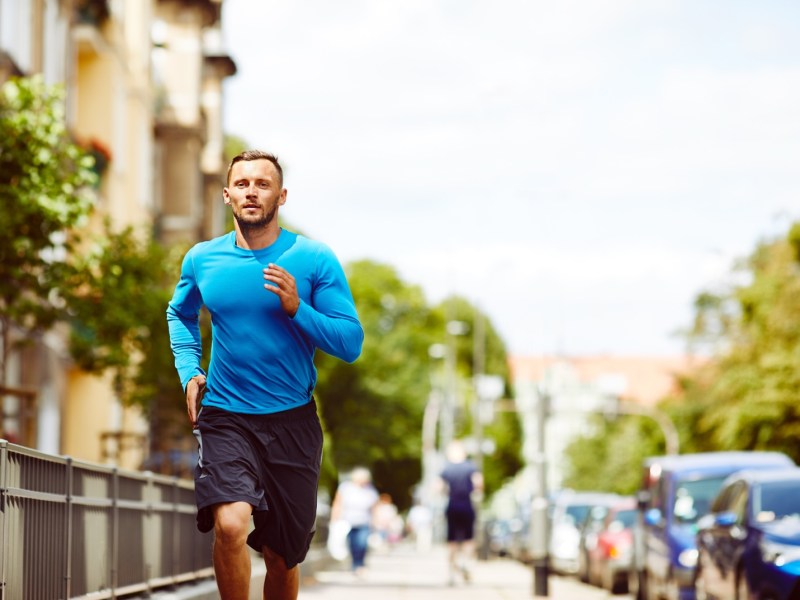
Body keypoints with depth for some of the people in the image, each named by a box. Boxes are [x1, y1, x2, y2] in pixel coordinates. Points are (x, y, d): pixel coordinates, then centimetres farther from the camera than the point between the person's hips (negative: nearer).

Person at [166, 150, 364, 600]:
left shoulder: (314, 260, -4)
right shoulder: (202, 260, 3)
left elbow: (352, 344, -6)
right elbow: (180, 314, 25)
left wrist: (296, 309, -20)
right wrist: (189, 371, 10)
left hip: (293, 422, 0)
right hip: (225, 418, 0)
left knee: (282, 555, 9)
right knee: (230, 524, -25)